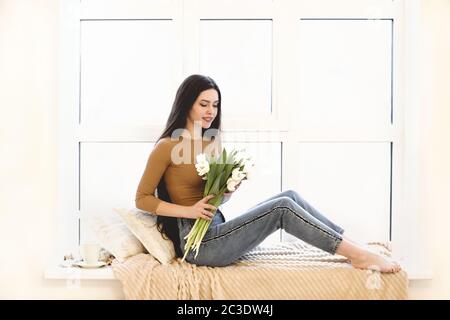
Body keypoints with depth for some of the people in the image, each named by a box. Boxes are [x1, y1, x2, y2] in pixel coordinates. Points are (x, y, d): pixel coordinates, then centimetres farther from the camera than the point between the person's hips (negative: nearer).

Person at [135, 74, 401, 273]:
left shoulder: (214, 142, 14)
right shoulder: (167, 147, -9)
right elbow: (142, 199, -7)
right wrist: (189, 211, -17)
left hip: (217, 231, 7)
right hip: (199, 243, -7)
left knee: (290, 196, -8)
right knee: (282, 207, -20)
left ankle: (356, 249, -8)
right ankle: (360, 255, -13)